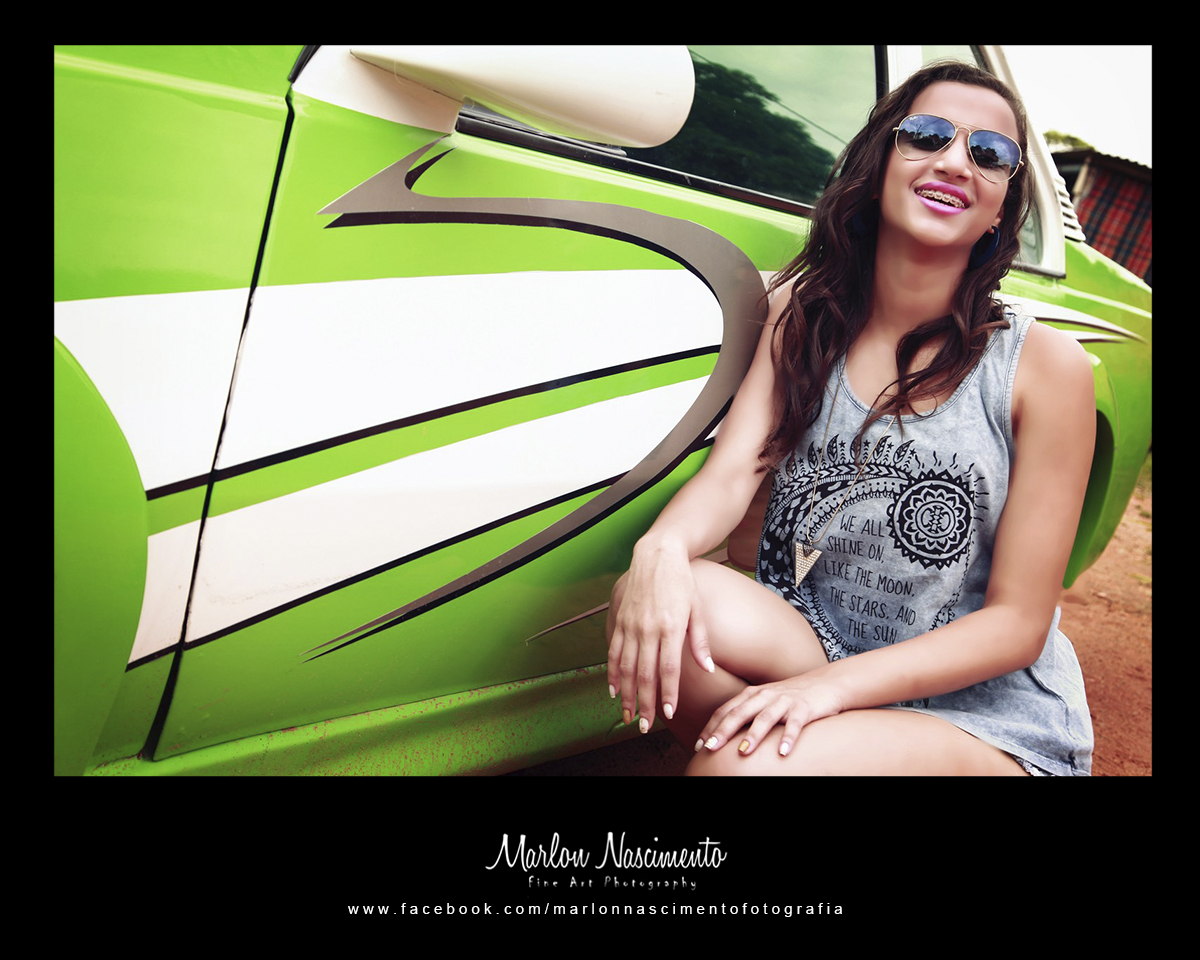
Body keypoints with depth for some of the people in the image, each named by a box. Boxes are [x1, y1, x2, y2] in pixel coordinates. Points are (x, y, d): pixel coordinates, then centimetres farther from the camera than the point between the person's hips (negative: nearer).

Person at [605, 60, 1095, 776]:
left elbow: (1018, 623, -10)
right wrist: (664, 547, -32)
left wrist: (832, 686, -24)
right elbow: (733, 472, -8)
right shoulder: (802, 312, 3)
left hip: (992, 718, -3)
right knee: (659, 605, -27)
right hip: (809, 635, 4)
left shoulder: (1047, 366, -11)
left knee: (747, 759, -32)